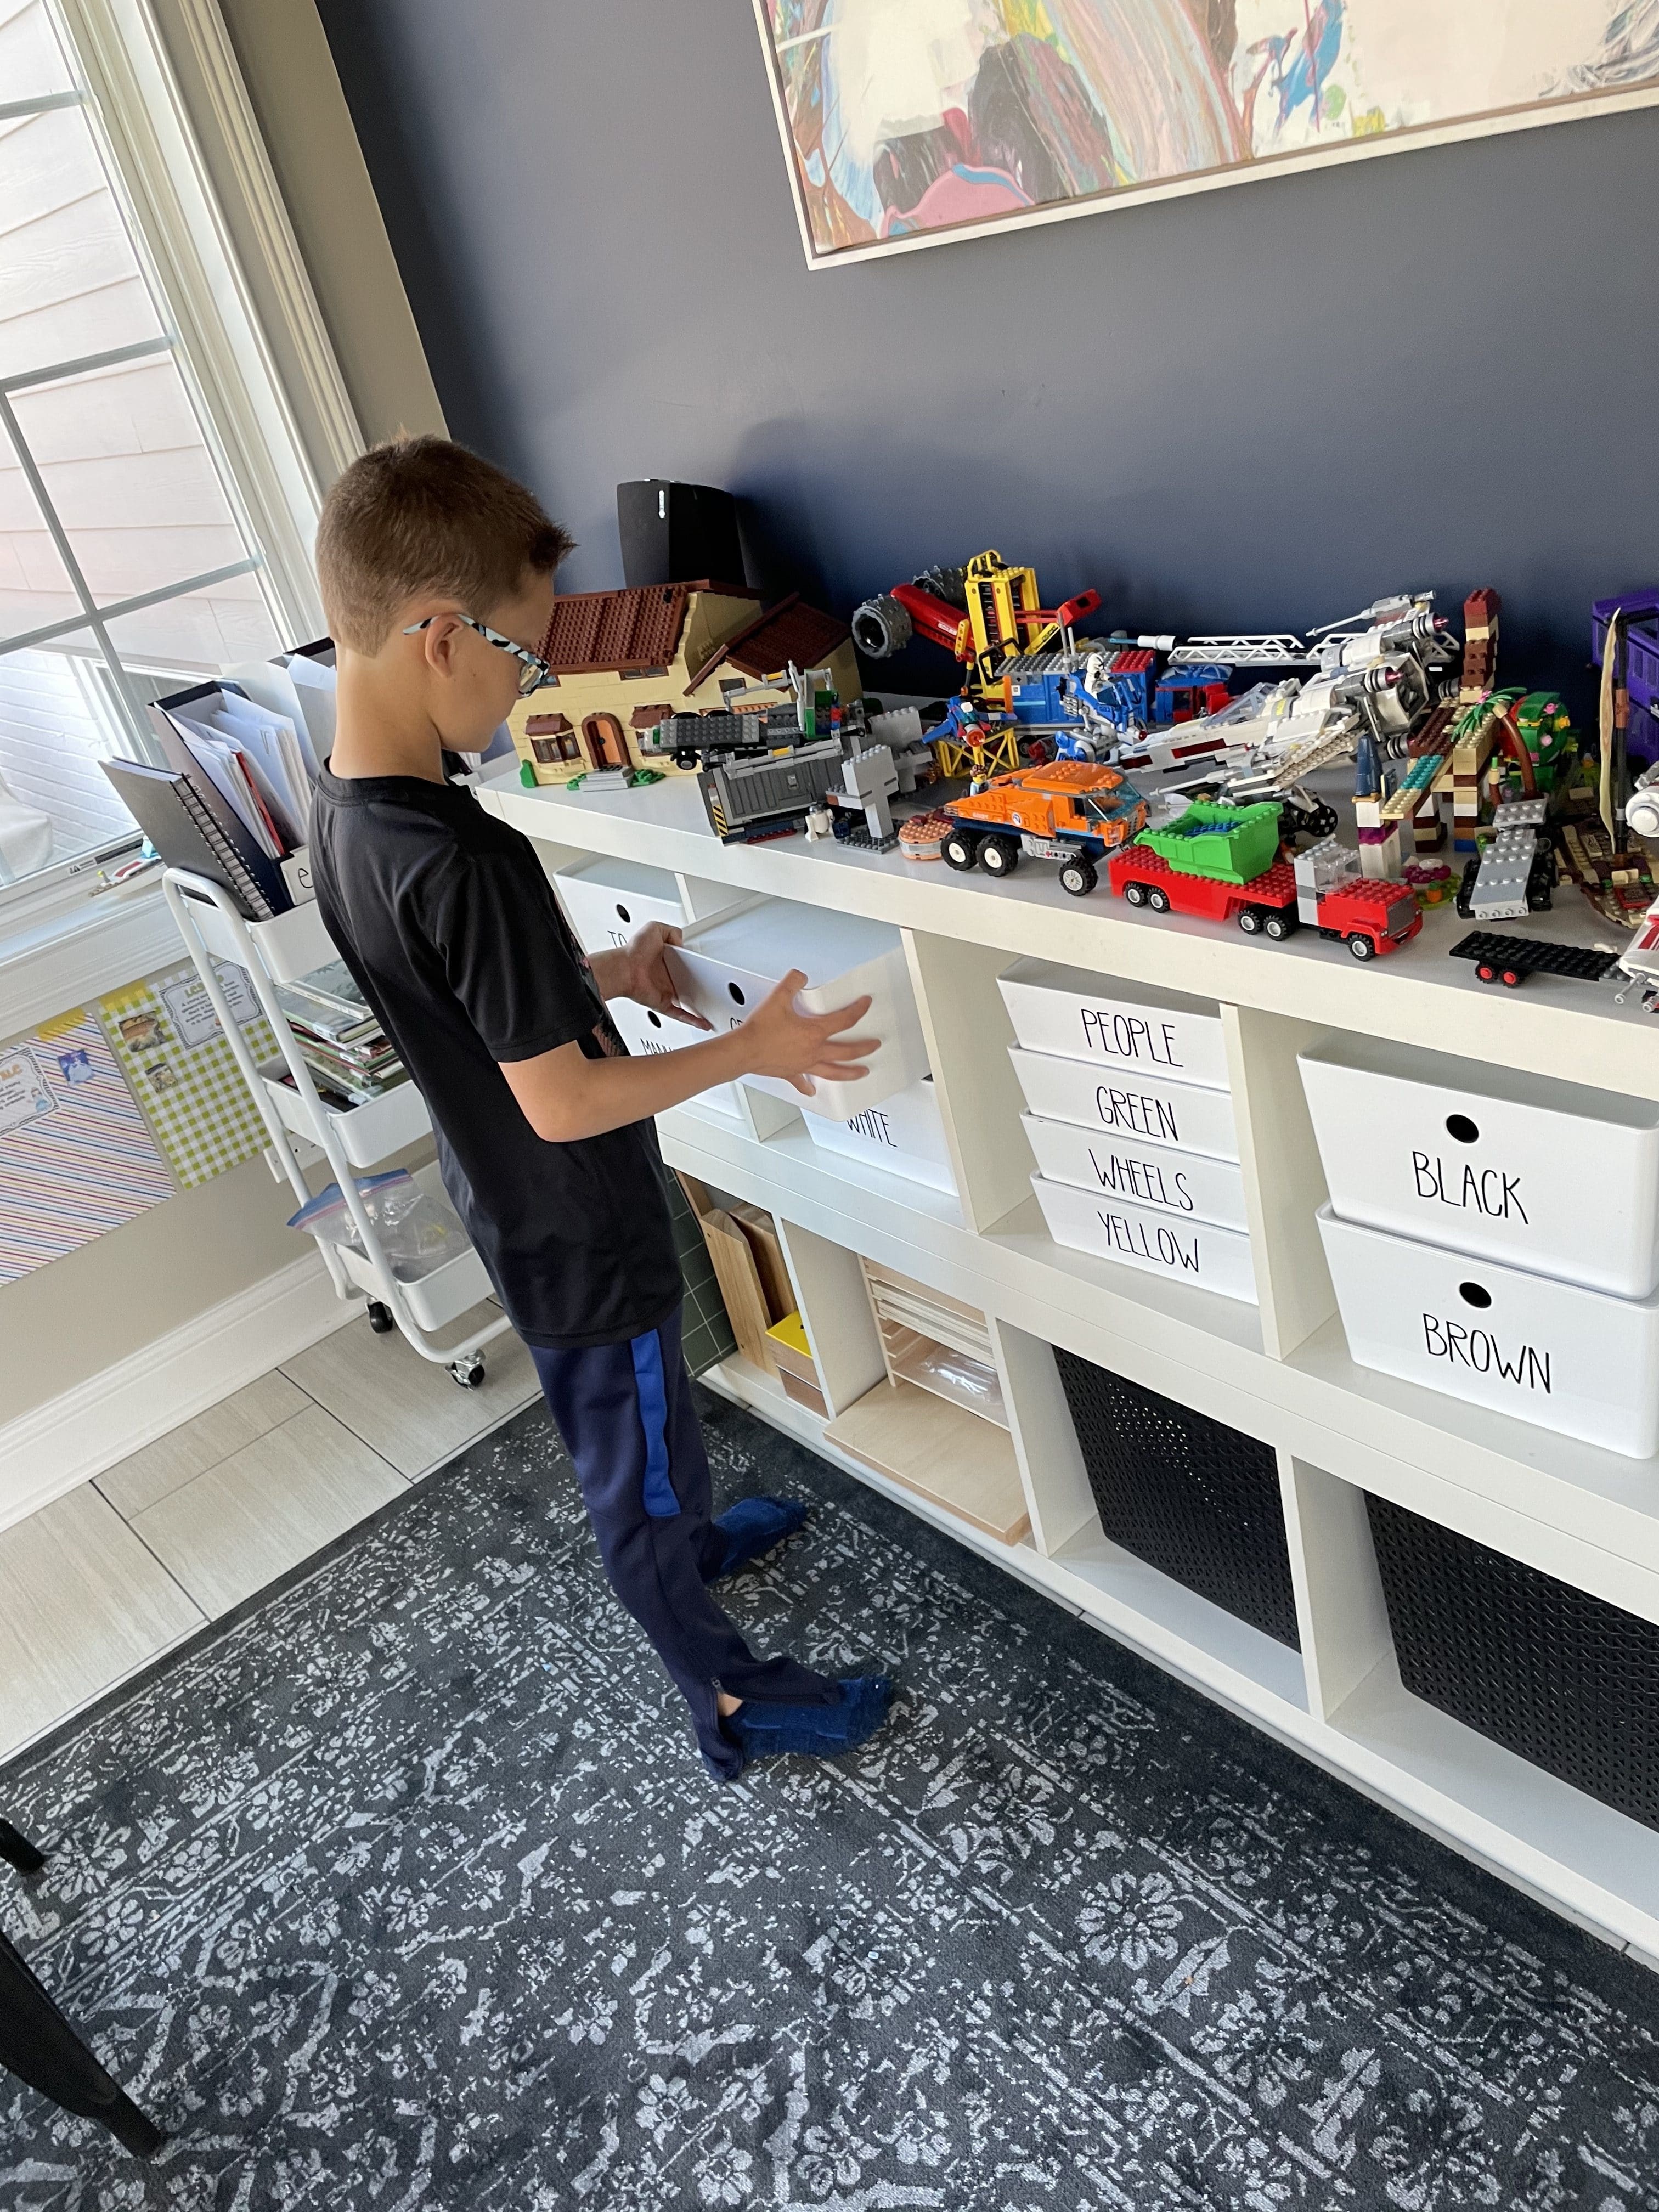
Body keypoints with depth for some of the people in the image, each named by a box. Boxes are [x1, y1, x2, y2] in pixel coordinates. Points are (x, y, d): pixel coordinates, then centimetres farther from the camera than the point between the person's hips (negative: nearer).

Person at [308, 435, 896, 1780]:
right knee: (641, 1456, 11)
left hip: (508, 1208, 9)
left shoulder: (344, 813, -5)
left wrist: (598, 975, 7)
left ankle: (684, 1545, 57)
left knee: (614, 1429, 31)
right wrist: (754, 1050, -19)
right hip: (582, 1236, -9)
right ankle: (732, 1700, 33)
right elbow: (562, 1102, -29)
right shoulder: (466, 857, -34)